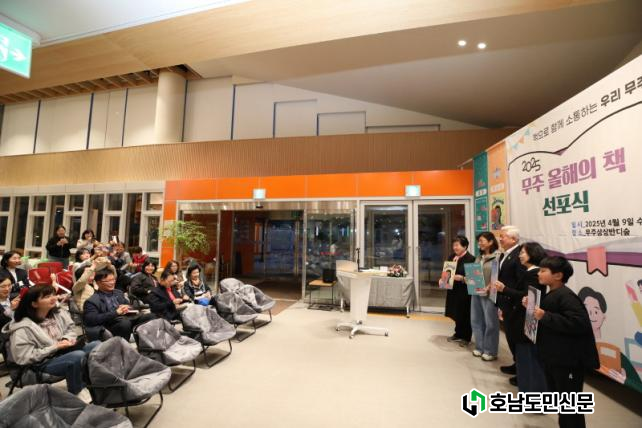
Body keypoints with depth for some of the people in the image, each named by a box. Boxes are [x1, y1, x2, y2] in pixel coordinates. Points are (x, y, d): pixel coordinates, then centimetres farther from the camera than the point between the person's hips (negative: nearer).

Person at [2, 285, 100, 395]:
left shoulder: (58, 314, 4)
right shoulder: (23, 328, -14)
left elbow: (71, 329, 16)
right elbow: (24, 357, -15)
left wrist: (67, 339, -7)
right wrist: (55, 347, -19)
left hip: (65, 352, 6)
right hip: (45, 363, -6)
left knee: (97, 345, -21)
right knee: (78, 356, -36)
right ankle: (75, 394, -14)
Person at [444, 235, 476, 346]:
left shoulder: (470, 259, -13)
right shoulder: (451, 257, 8)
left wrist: (462, 278, -28)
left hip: (464, 291, -6)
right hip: (453, 290, 7)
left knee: (465, 315, 6)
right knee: (456, 313, 16)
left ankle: (466, 337, 22)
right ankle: (458, 334, 33)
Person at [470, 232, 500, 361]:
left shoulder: (497, 256, -10)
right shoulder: (479, 256, 12)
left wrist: (489, 287, -23)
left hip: (489, 294, -7)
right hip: (476, 292, 7)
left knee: (490, 322, 5)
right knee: (476, 320, 14)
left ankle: (490, 351, 18)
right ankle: (479, 347, 28)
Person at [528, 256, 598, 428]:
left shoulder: (566, 296, -21)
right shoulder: (550, 295, 10)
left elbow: (579, 323, -31)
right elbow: (542, 318, 18)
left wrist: (545, 317, -31)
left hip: (568, 361, -10)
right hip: (552, 358, 10)